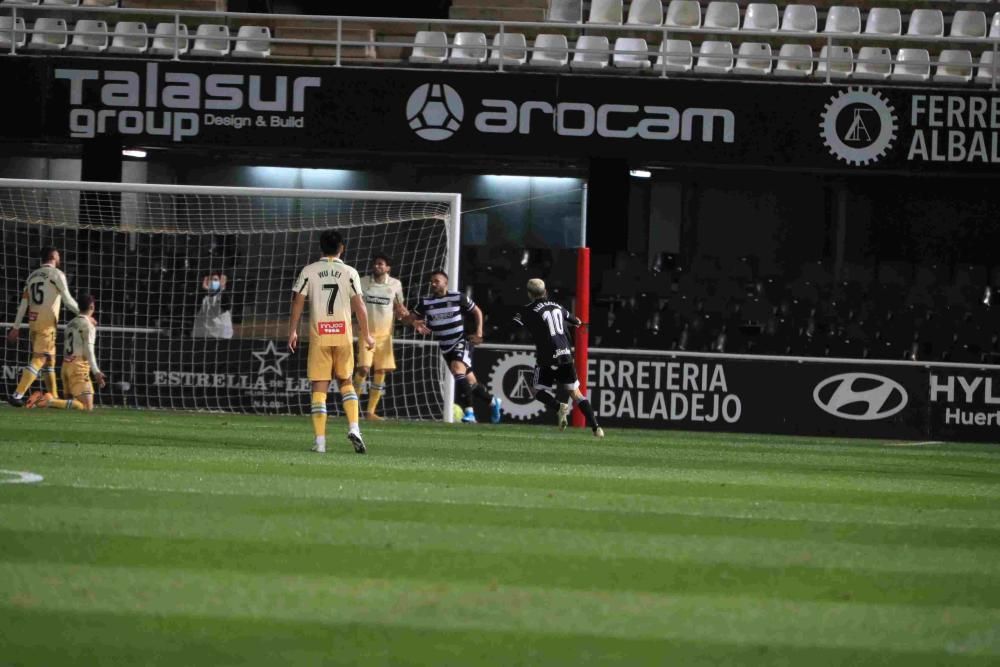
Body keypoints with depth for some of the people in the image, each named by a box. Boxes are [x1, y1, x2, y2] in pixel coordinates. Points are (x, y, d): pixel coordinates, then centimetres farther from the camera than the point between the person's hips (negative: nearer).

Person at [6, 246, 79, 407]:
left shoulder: (32, 276, 16)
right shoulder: (57, 274, -4)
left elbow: (23, 303, 13)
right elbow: (67, 300, -9)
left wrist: (16, 327, 13)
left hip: (33, 321, 7)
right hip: (47, 322, -7)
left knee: (49, 359, 16)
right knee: (39, 359, -10)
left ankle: (54, 398, 17)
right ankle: (17, 395, -21)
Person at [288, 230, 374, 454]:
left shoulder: (309, 271, 1)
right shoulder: (349, 273, 0)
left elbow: (297, 302, 0)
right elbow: (359, 305, -1)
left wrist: (292, 331, 8)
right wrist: (366, 335, 7)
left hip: (318, 335, 0)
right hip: (343, 335, 0)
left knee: (319, 387, 2)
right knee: (346, 381, 16)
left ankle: (320, 440, -3)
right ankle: (353, 427, -3)